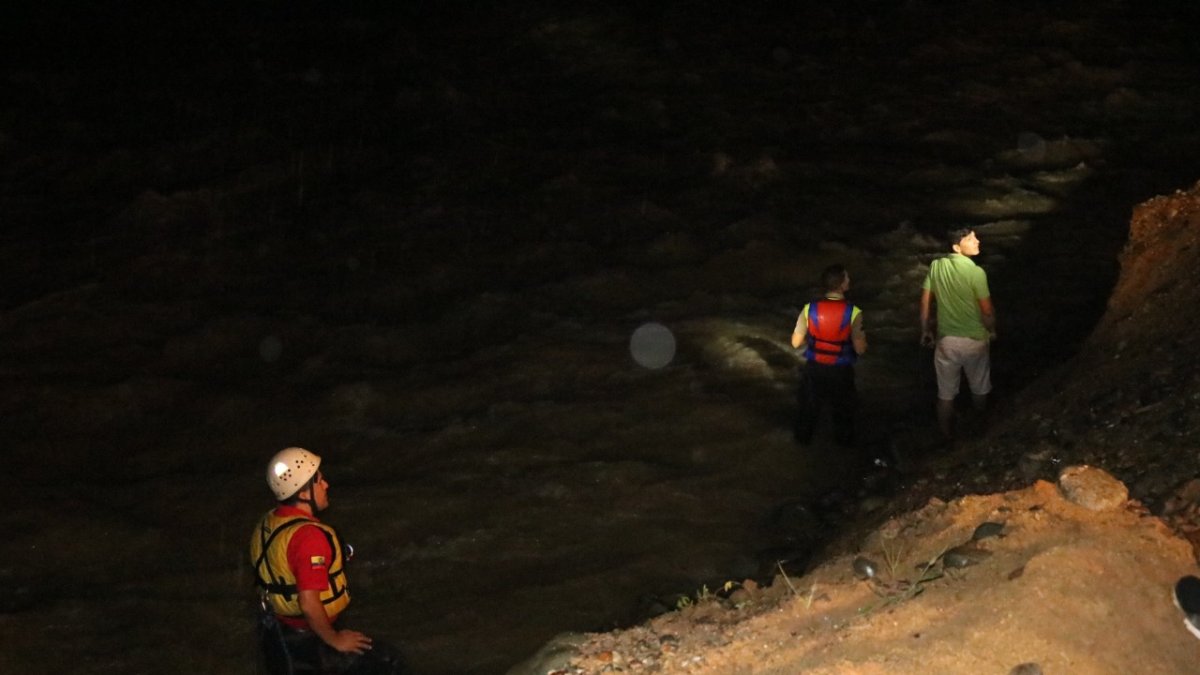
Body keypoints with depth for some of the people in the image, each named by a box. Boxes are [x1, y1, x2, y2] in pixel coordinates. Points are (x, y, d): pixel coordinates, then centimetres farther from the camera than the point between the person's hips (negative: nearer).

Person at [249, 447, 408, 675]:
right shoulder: (309, 536, -28)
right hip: (306, 642, -9)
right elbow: (309, 603, -32)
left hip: (275, 635, 9)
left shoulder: (266, 525, 1)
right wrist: (334, 640, -16)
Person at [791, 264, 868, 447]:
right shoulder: (853, 312, -24)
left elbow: (796, 343, -10)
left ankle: (803, 438, 46)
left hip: (814, 368, 2)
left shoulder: (809, 309, -17)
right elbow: (860, 349, -18)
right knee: (843, 408, 26)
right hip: (841, 371, -2)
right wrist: (863, 337, 3)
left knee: (809, 405, 27)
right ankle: (844, 440, 44)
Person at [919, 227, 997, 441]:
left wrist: (926, 331, 14)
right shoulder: (975, 272, -21)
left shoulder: (936, 266, -7)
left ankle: (947, 436, 27)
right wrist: (991, 330, 6)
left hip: (946, 340, 3)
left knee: (946, 394, 16)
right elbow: (987, 311, -15)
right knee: (980, 390, 21)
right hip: (974, 340, -3)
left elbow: (925, 302, 1)